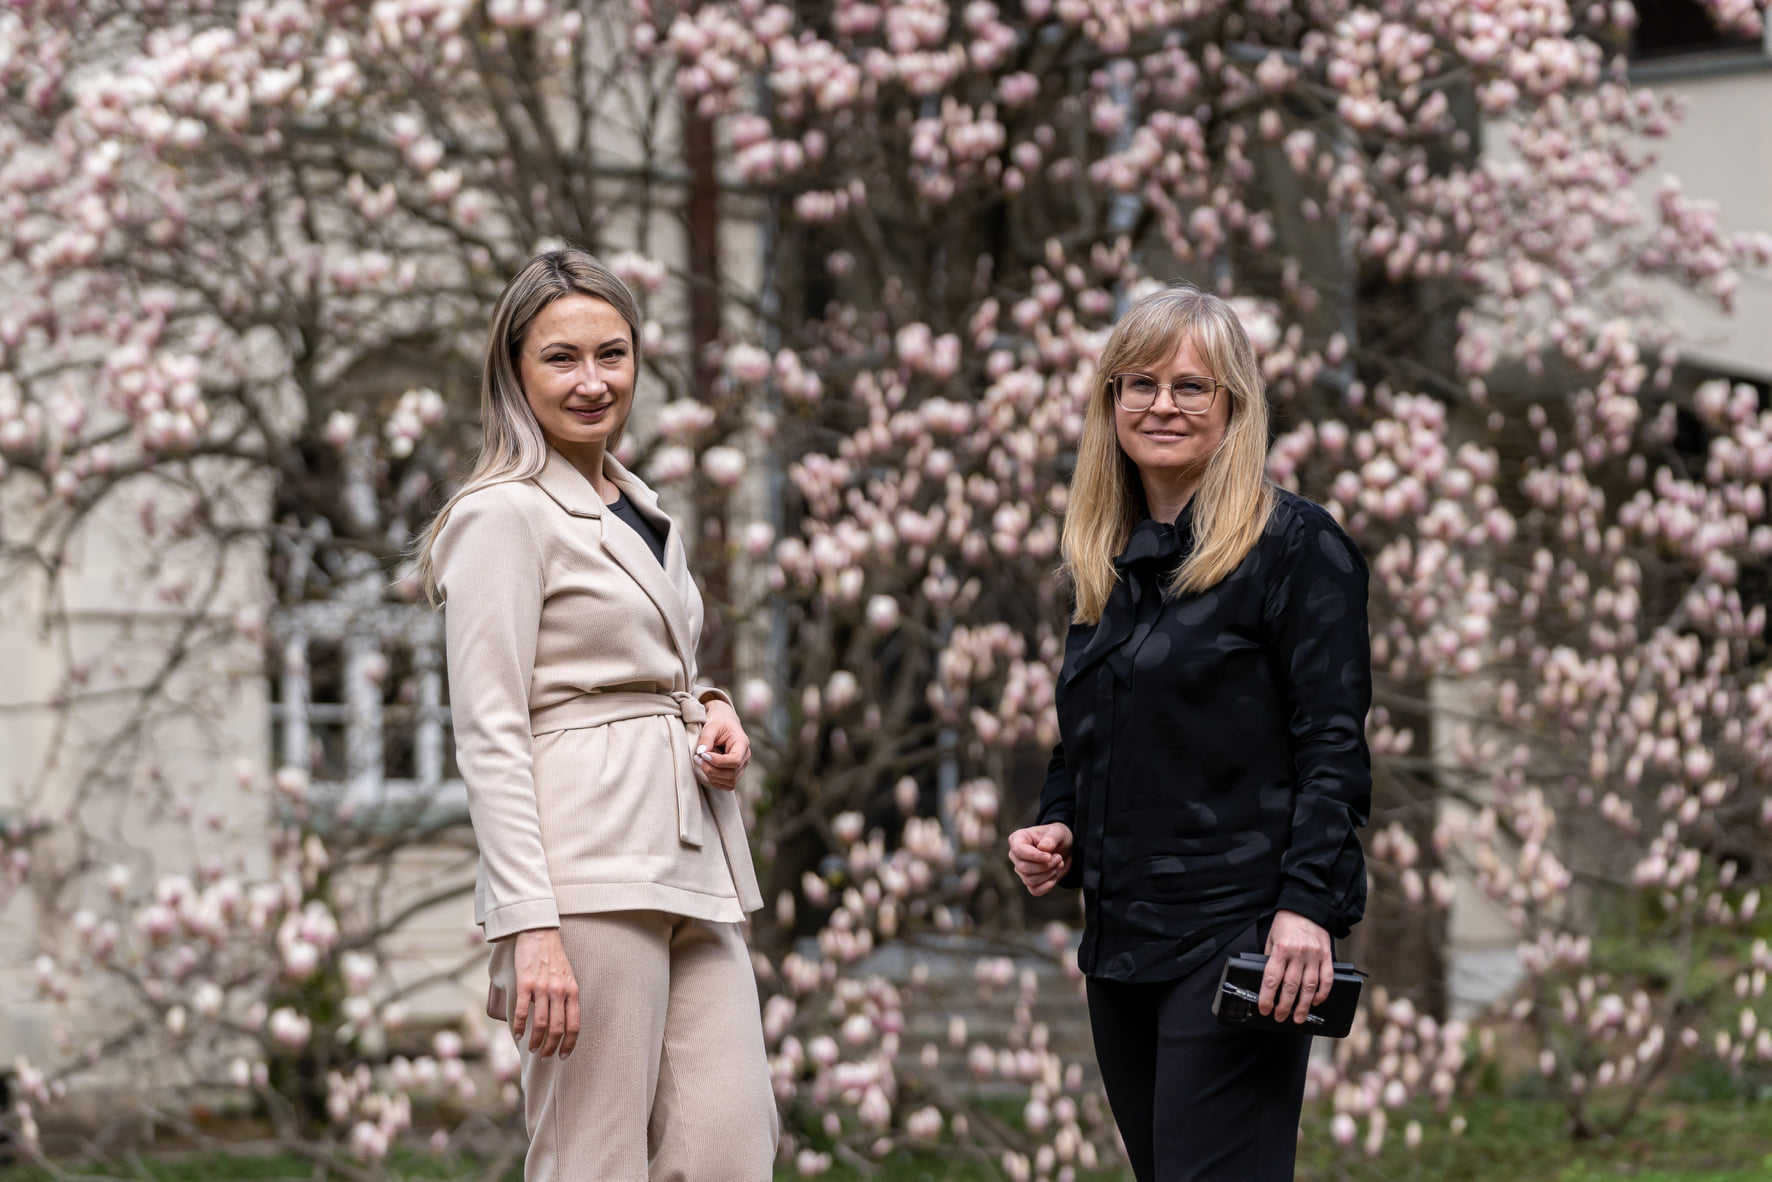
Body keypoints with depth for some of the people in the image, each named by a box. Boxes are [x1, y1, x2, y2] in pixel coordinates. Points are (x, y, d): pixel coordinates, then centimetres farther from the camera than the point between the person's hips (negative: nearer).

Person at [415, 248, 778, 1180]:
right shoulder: (504, 515, -5)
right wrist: (529, 926, -20)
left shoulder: (644, 511, 19)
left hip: (690, 861, 8)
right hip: (585, 877, -8)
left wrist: (714, 714, 8)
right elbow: (489, 735, -12)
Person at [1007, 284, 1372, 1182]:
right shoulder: (1103, 561, 17)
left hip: (1236, 937, -8)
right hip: (1122, 936, 8)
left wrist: (1307, 906, -20)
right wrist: (1053, 831, 5)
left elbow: (1332, 746, -11)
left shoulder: (1295, 547, -5)